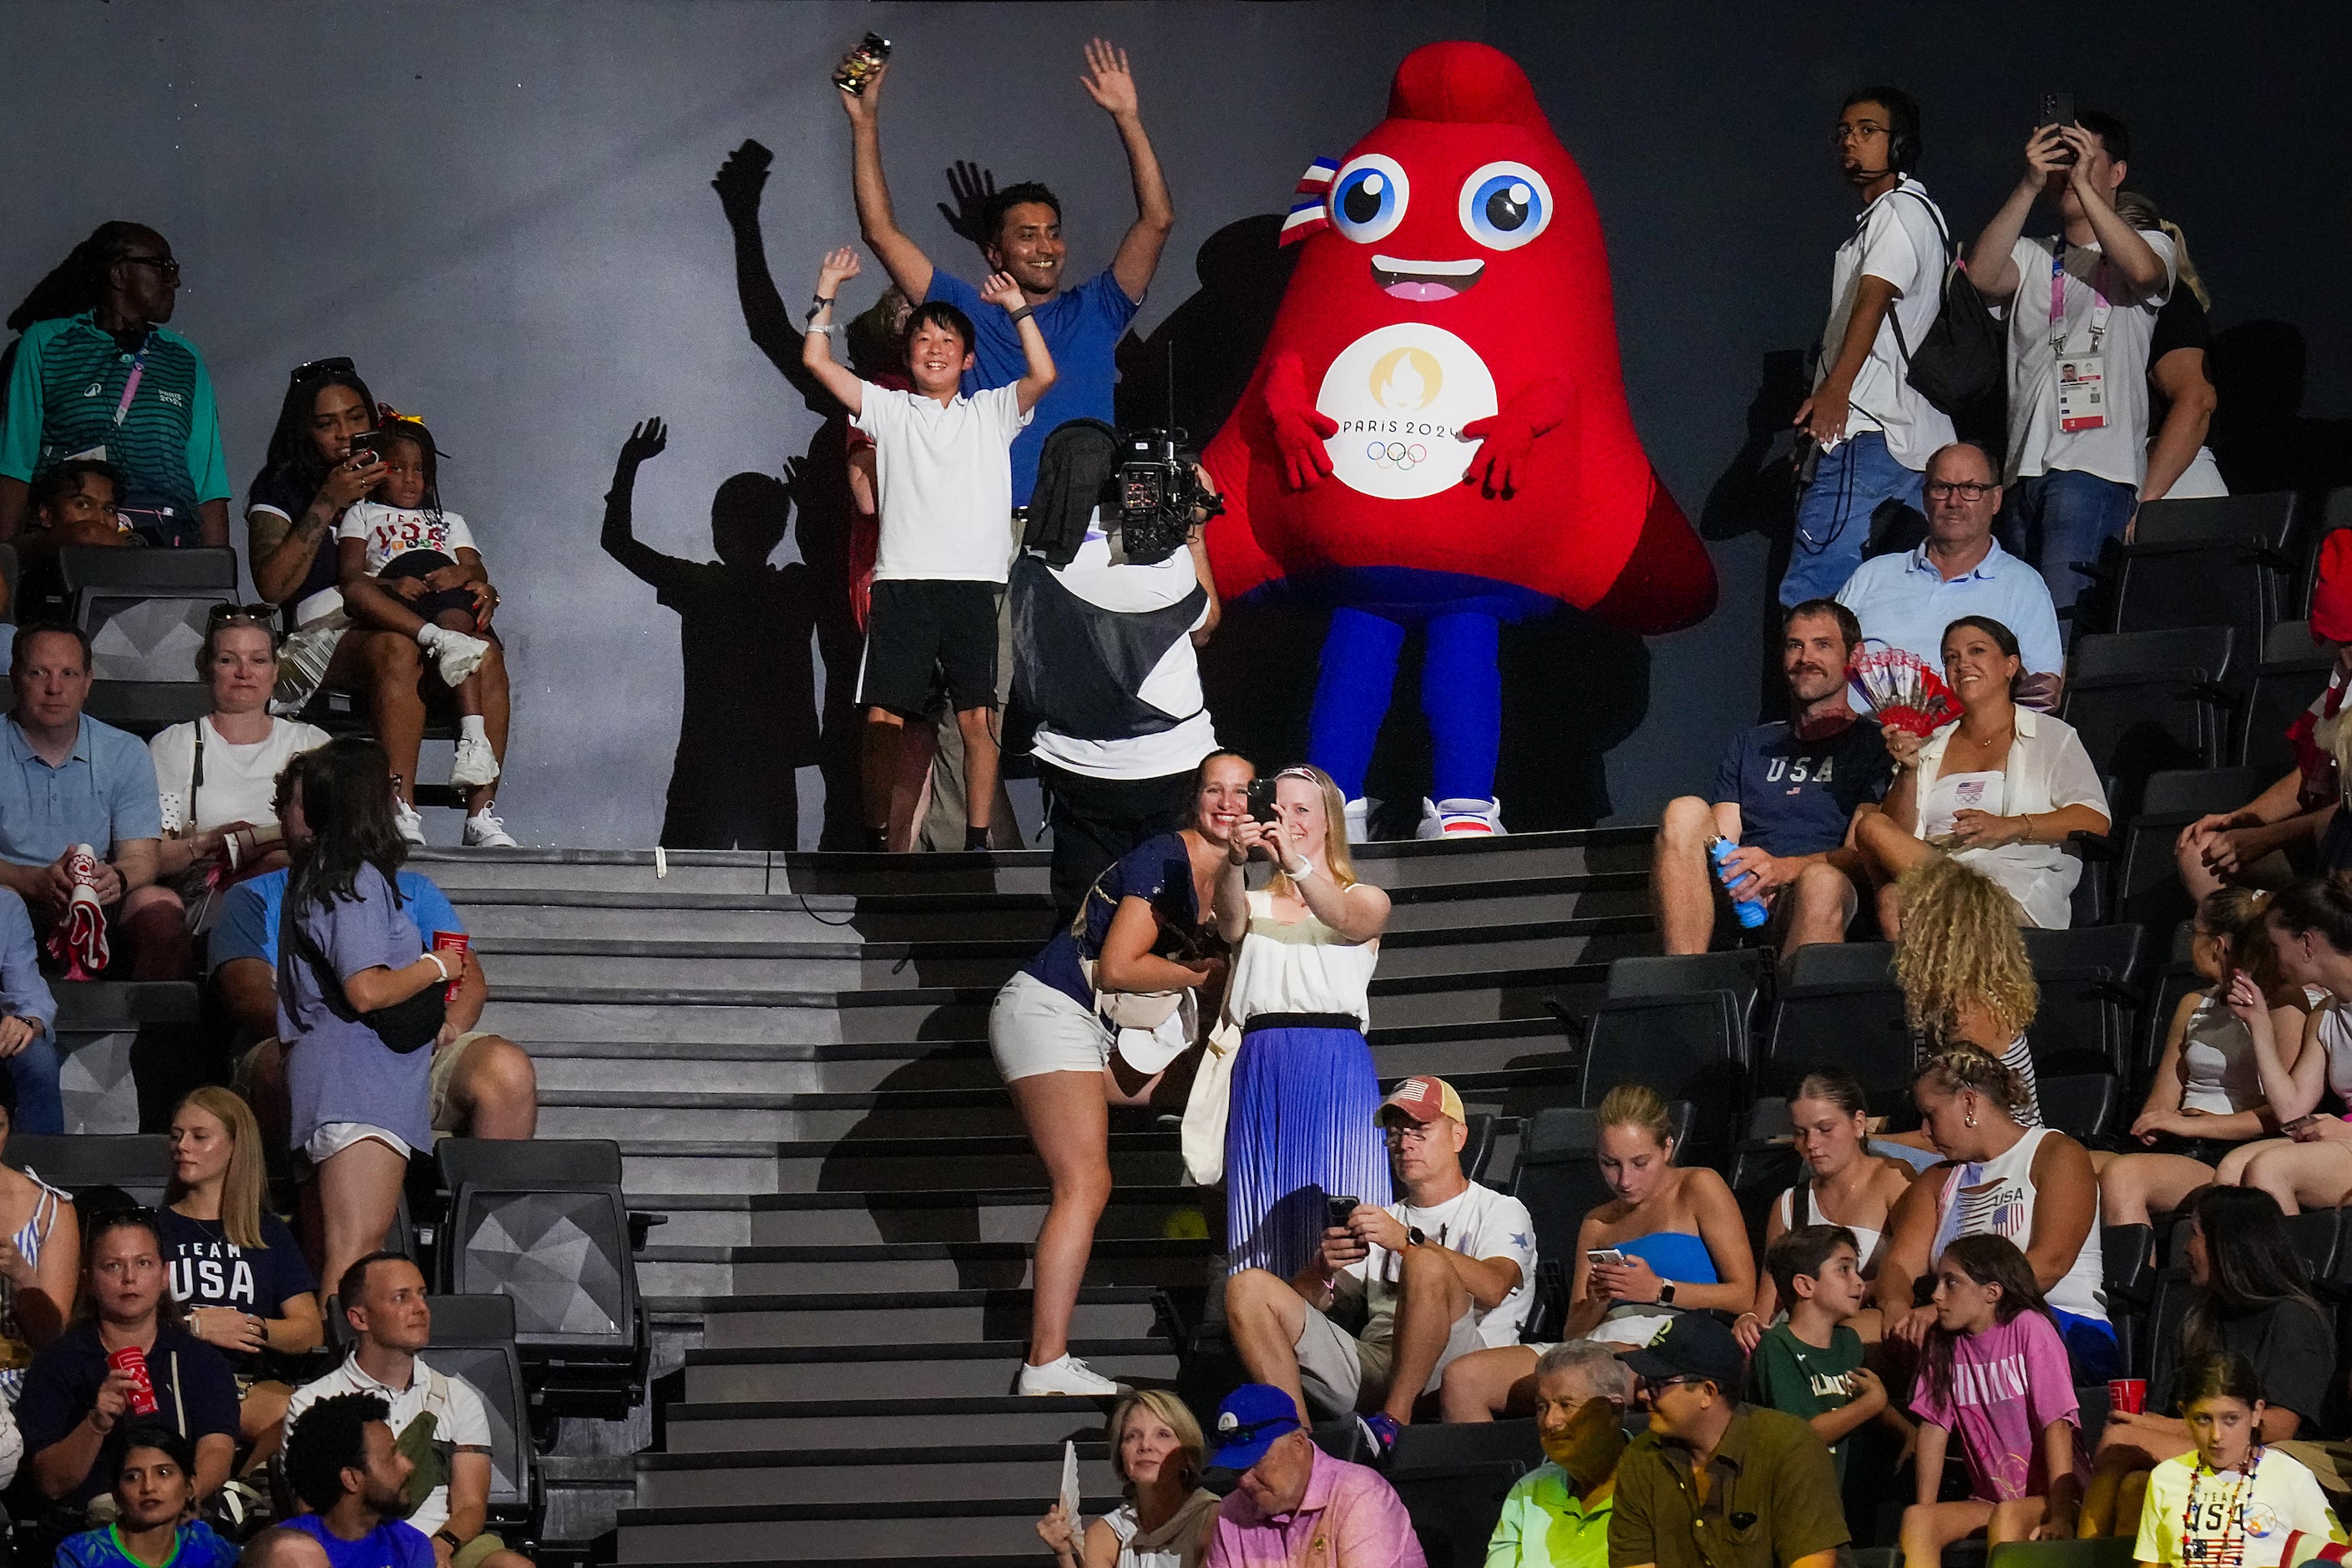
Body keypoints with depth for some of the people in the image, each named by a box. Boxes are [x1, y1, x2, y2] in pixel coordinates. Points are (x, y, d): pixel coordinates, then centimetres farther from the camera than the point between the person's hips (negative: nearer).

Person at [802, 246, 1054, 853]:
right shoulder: (888, 410, 15)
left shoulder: (991, 413, 16)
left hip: (974, 584, 0)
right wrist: (827, 291, 8)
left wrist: (1019, 308, 3)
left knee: (978, 717, -5)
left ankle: (978, 840, -1)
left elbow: (1044, 375, 1)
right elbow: (817, 360, 9)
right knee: (882, 717, -6)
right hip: (902, 582, 0)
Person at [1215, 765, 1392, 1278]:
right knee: (1263, 1220, -5)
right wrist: (1233, 865, -25)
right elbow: (1231, 924, -2)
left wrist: (1296, 866, -28)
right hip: (1259, 1067, 2)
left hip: (1336, 1066, -2)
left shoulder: (1367, 899, 15)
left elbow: (1347, 921, -8)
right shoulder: (1256, 904, 21)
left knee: (1334, 1217, -11)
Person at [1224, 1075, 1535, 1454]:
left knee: (1427, 1263, -34)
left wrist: (1407, 1240, -22)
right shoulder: (1382, 1219, 32)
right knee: (1247, 1287, -9)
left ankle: (1393, 1422, -31)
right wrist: (1324, 1268, -5)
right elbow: (1299, 1301, 20)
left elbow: (1493, 1288, -10)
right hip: (1369, 1363, 5)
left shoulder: (1500, 1211, 16)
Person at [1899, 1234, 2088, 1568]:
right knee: (1915, 1519, -23)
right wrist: (1925, 1512, -8)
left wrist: (2060, 1517, -24)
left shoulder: (2029, 1328, -9)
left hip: (2050, 1495, -5)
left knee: (2007, 1516, -35)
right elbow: (1934, 1426, 3)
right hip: (1988, 1499, 5)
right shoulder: (1942, 1343, 8)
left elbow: (2057, 1425, -16)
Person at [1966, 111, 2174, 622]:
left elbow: (2142, 271, -14)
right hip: (2024, 465, 5)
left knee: (2062, 613, -19)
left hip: (2094, 465, -5)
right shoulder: (2033, 257, 22)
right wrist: (2031, 186, -7)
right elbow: (1982, 275, -1)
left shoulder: (2151, 245, 12)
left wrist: (2082, 184, -15)